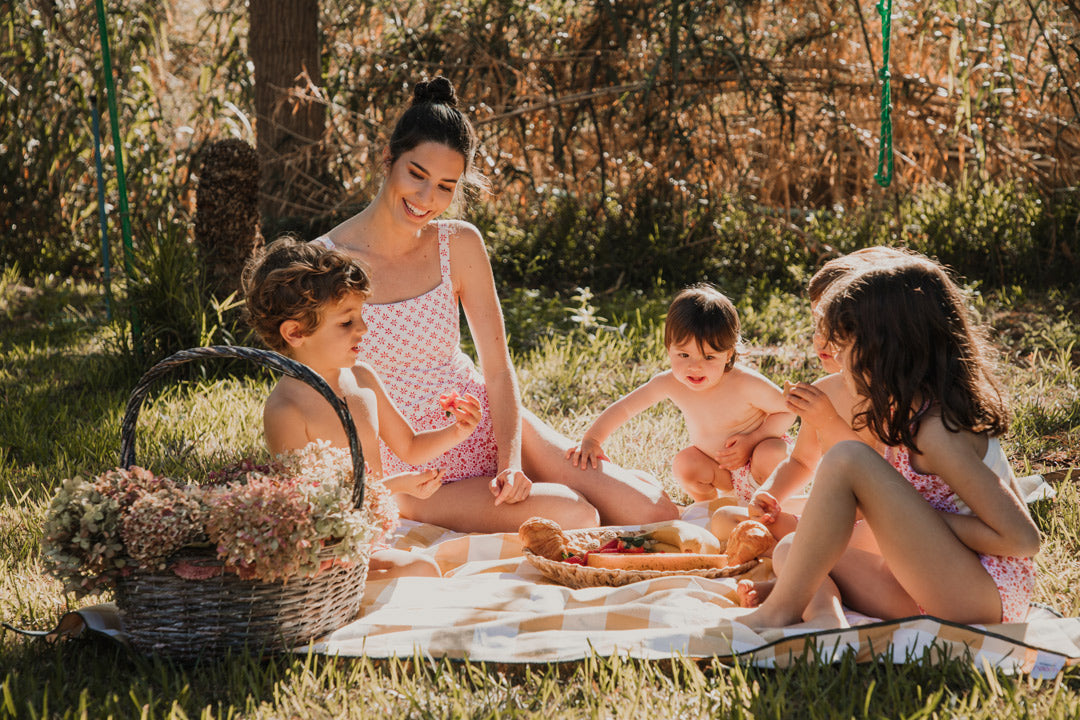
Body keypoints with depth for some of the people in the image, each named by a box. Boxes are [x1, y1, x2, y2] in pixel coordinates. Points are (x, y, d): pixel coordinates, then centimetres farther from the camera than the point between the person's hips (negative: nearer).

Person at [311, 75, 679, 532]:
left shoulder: (459, 245, -1)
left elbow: (498, 369, 1)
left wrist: (512, 462, -15)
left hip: (492, 428, 4)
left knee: (656, 514, -7)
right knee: (573, 518, -26)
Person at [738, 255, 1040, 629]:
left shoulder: (936, 430, -18)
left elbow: (1021, 538, -19)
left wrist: (913, 515, -14)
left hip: (986, 595, -10)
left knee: (846, 460, -20)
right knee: (790, 550, 7)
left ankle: (780, 612, -12)